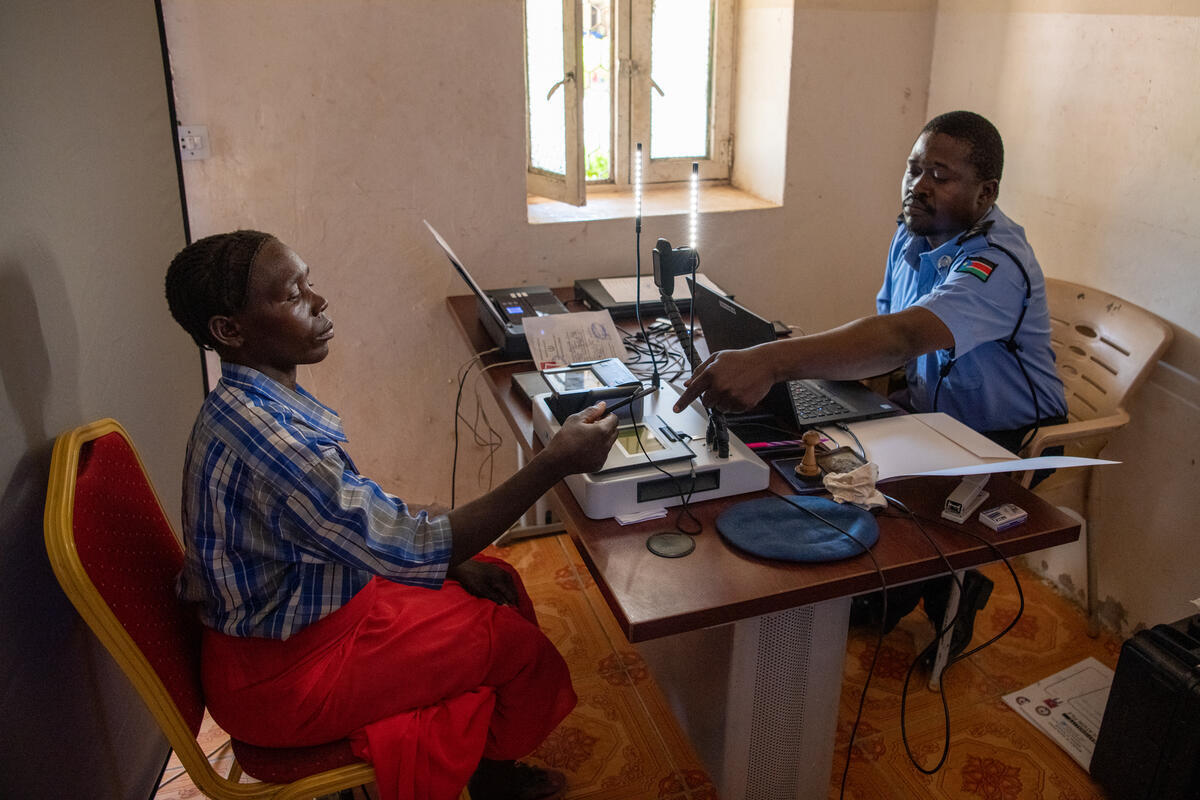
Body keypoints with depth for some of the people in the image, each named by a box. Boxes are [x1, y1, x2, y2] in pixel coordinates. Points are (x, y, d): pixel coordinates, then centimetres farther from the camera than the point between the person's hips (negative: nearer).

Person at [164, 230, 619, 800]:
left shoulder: (258, 404, -1)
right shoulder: (262, 439, -33)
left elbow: (362, 525, 8)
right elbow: (411, 551, -31)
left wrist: (452, 561, -1)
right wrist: (552, 465, -30)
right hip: (279, 675, -9)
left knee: (498, 585, 12)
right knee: (520, 647, -3)